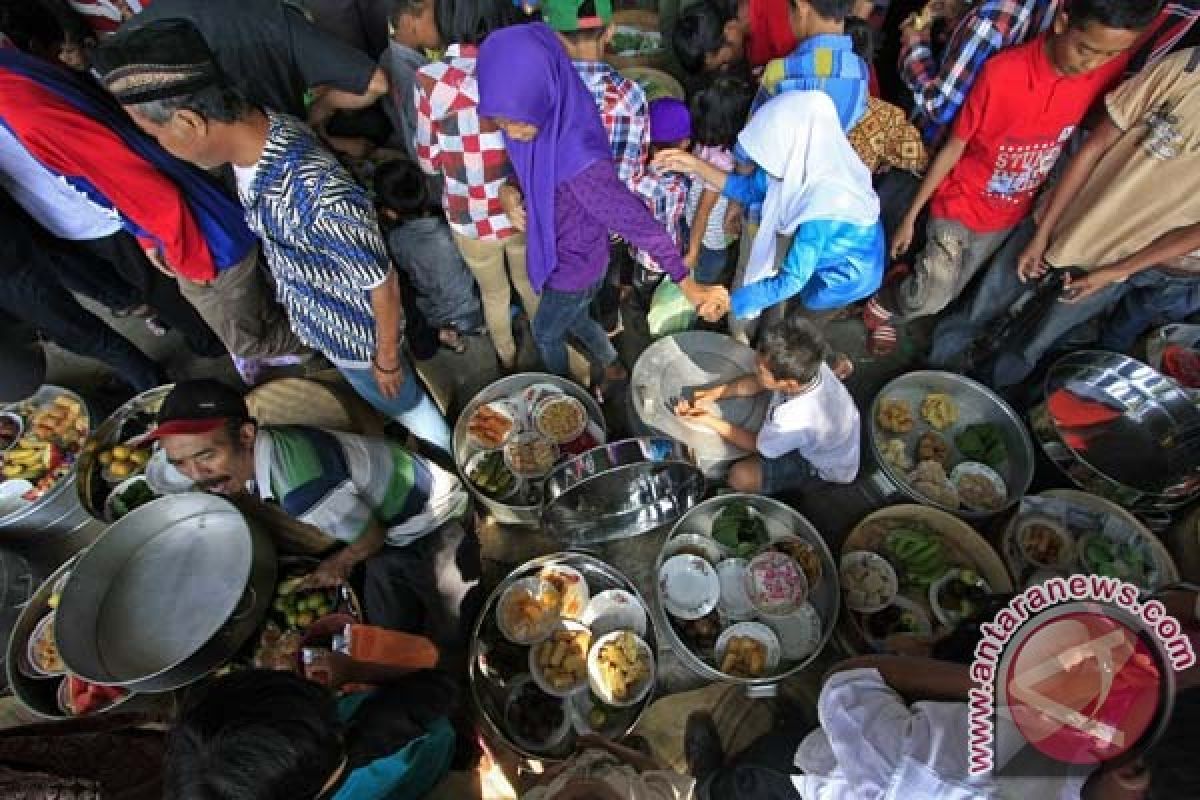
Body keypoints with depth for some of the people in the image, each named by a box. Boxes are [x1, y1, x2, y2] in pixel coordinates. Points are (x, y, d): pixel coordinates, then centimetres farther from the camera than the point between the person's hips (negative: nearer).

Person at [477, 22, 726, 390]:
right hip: (558, 251, 7)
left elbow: (637, 221, -33)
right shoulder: (541, 123, -15)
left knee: (545, 333, 21)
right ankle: (613, 367, 57)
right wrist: (510, 189, -11)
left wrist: (686, 282, -27)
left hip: (575, 267, -7)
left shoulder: (578, 161, -40)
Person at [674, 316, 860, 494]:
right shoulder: (808, 365, -27)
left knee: (740, 476, -13)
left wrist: (711, 422, -16)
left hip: (826, 467, -6)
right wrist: (714, 393, -17)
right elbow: (758, 382, -7)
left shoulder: (794, 421, -44)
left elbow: (759, 445, -20)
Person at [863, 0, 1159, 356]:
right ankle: (880, 307, 22)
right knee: (931, 298, -10)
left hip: (1011, 214, 5)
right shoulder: (1002, 73, -24)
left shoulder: (1111, 70, -12)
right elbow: (953, 148, -14)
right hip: (960, 205, -4)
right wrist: (910, 216, -11)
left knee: (951, 291, 16)